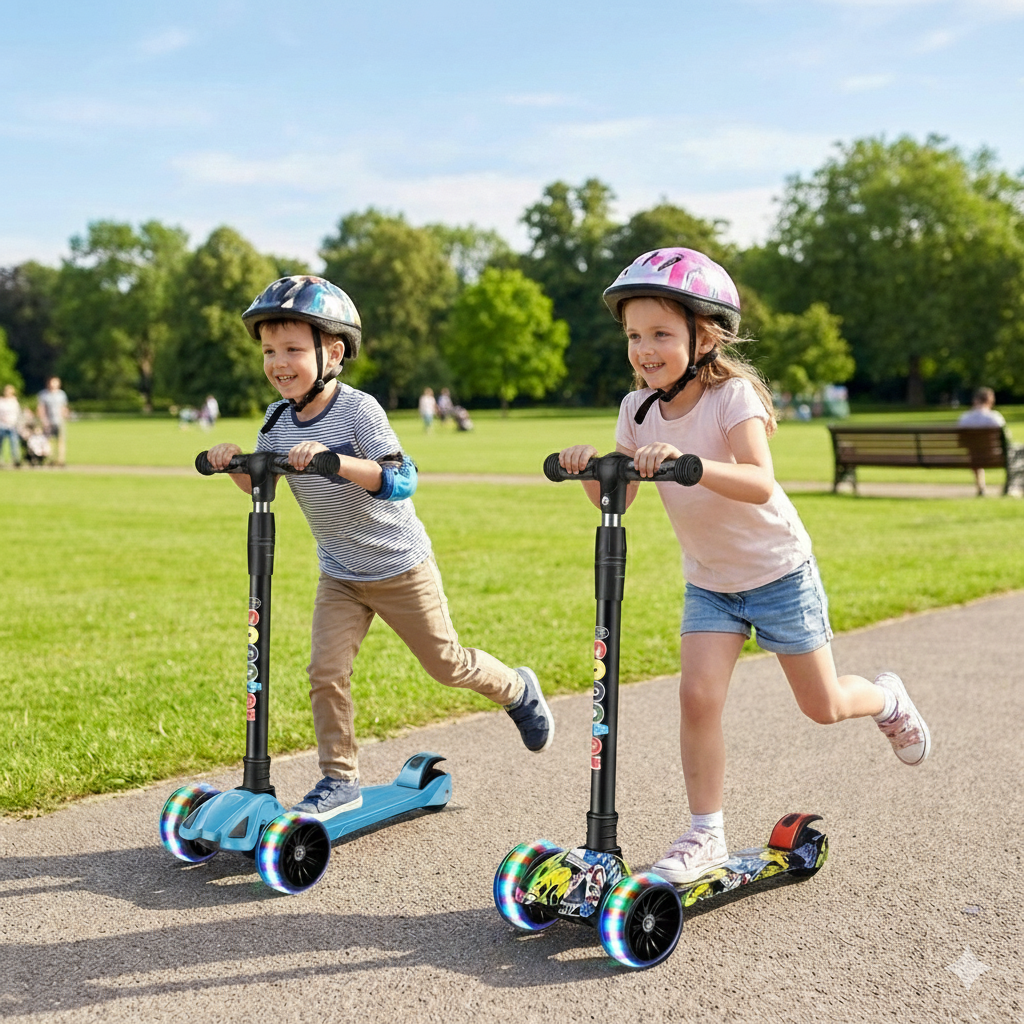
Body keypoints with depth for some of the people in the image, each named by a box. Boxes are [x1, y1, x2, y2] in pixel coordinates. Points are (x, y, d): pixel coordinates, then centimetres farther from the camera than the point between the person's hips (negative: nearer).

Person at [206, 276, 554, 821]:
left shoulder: (357, 409, -22)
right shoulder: (277, 419, -4)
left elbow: (401, 479, -33)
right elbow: (260, 483, 9)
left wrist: (337, 460, -47)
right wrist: (234, 461, -12)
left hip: (400, 567, -5)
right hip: (340, 575, 5)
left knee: (445, 663, 9)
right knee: (326, 671, -6)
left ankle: (519, 691, 37)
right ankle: (339, 779, 8)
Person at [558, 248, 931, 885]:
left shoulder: (733, 395, -23)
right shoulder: (639, 409, -7)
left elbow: (759, 483, -38)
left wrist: (689, 463, -53)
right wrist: (591, 469, -28)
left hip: (778, 572, -4)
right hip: (709, 582, 4)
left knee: (822, 706, 8)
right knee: (698, 696, -13)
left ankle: (887, 698, 42)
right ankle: (706, 835, 3)